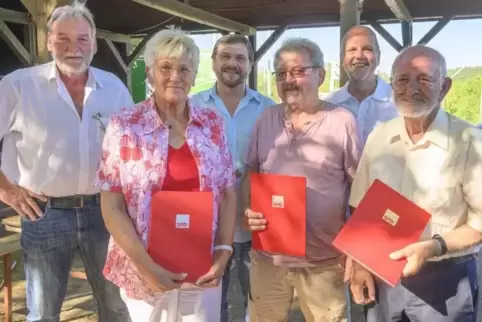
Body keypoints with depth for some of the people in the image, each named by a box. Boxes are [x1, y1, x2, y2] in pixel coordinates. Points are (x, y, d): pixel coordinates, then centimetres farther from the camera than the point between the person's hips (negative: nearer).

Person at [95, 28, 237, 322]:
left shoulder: (213, 123, 1)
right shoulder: (124, 126, -7)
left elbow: (228, 194, 5)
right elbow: (111, 207, -7)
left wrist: (224, 252, -5)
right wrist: (147, 267, -12)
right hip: (144, 270, -2)